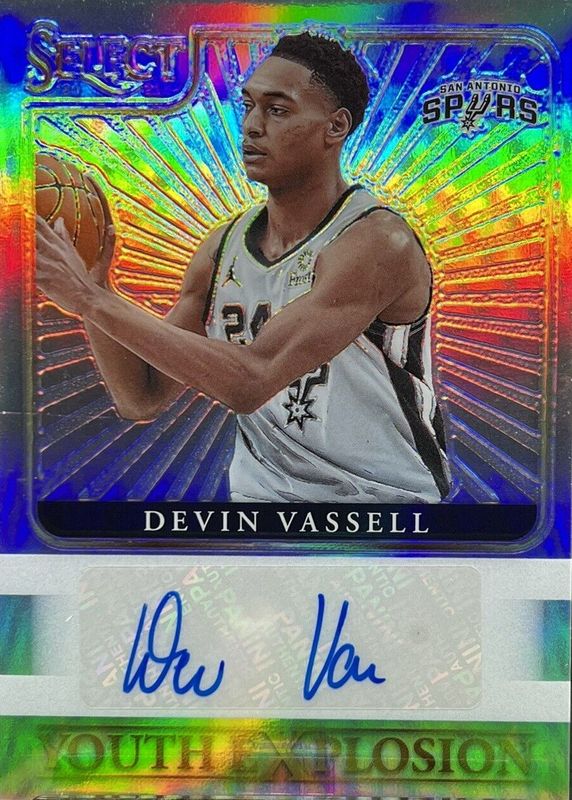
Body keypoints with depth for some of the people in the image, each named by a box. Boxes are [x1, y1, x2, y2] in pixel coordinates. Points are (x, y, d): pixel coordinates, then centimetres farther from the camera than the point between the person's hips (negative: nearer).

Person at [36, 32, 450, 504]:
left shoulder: (378, 243, -16)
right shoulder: (223, 249, 2)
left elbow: (249, 382, -25)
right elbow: (141, 400, 3)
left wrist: (92, 299, -23)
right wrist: (90, 289, -11)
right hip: (260, 496, 4)